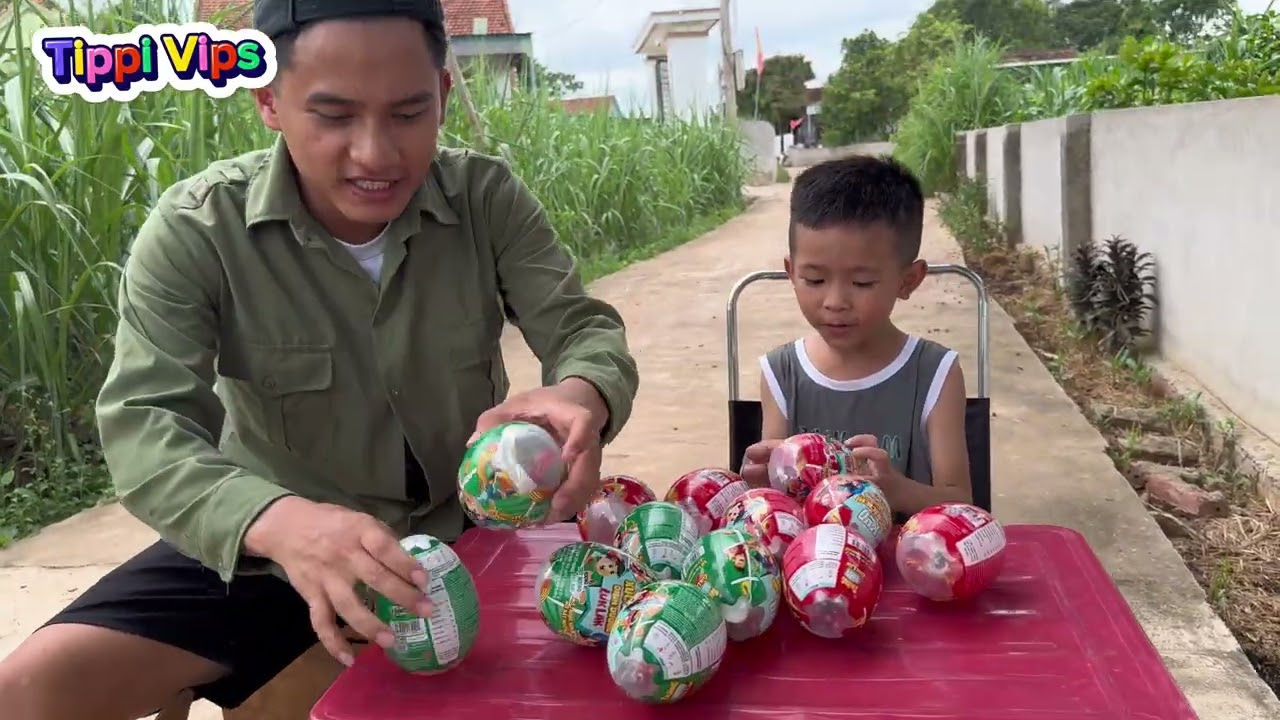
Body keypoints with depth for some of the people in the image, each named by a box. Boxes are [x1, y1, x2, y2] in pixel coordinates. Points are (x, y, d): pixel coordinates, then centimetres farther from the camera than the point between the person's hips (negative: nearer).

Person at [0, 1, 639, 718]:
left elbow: (584, 331, -13)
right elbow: (144, 428, -25)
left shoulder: (488, 198, -10)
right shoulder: (194, 231, -17)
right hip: (267, 547, -1)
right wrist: (281, 523, -48)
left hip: (467, 530, 2)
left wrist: (579, 398, -41)